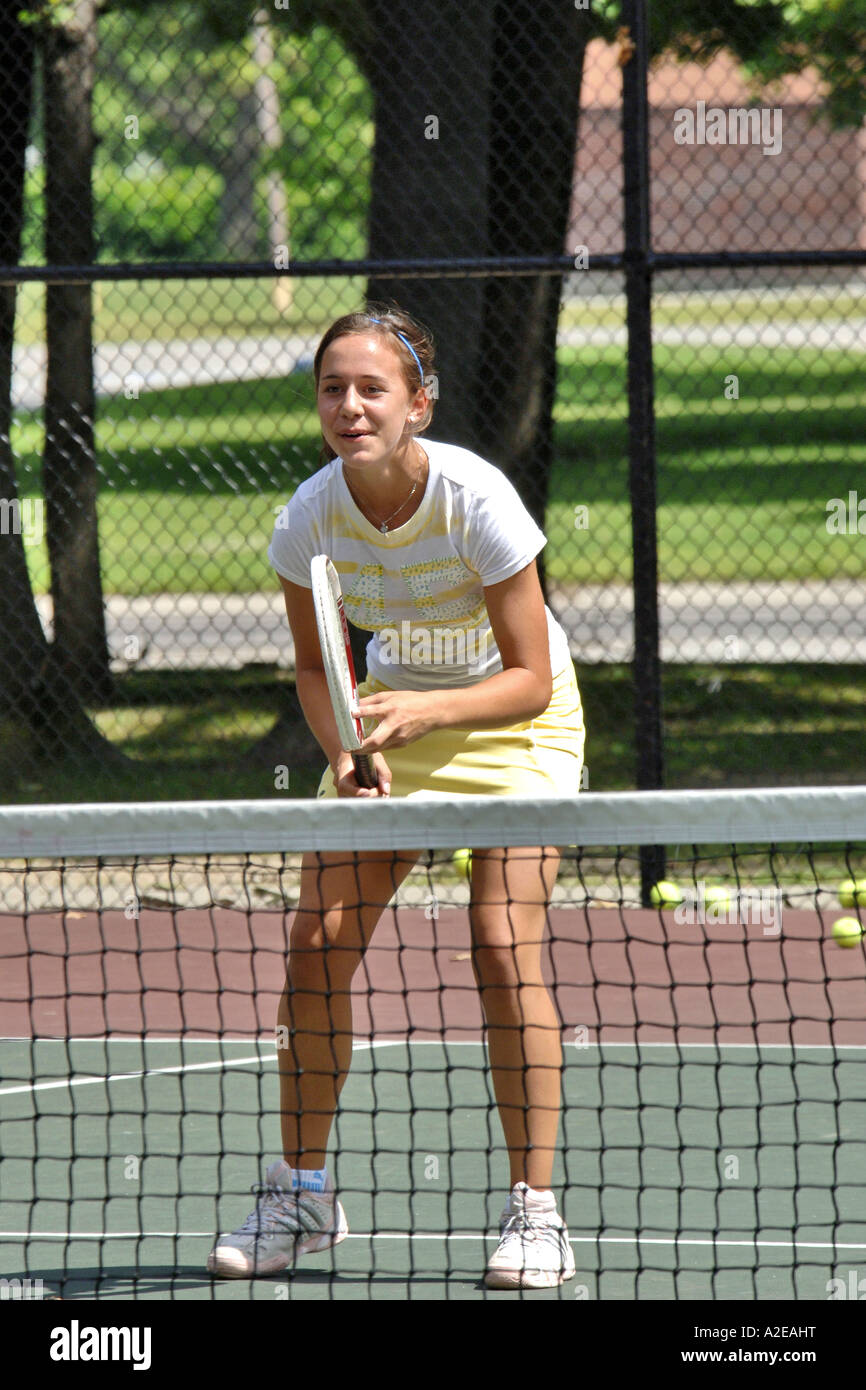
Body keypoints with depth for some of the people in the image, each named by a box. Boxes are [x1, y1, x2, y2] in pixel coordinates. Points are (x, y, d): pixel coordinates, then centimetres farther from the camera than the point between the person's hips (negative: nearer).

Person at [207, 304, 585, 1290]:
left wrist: (424, 709, -38)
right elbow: (315, 667, -1)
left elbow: (530, 680, -23)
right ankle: (302, 1196, 9)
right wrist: (346, 753, -20)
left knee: (503, 950, -18)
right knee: (317, 944, -6)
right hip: (392, 712, 4)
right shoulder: (310, 517, -18)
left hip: (514, 723, -4)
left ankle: (534, 1209, -9)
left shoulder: (476, 499, -29)